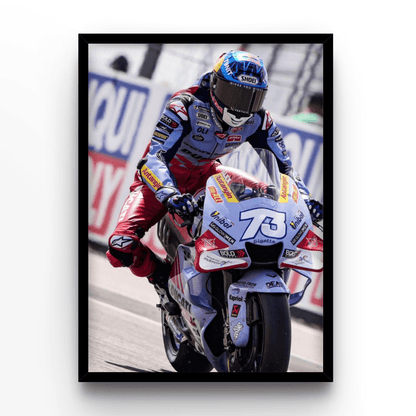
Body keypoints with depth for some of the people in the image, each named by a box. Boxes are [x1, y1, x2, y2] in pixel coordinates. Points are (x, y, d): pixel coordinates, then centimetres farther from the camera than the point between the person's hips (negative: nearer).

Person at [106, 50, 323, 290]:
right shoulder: (186, 106, -32)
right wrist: (170, 195, -59)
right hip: (166, 179, -5)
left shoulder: (258, 119, -16)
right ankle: (163, 275, 6)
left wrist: (305, 199, -29)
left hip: (205, 173, 5)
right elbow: (154, 157, -40)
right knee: (122, 248, -25)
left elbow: (282, 165, -9)